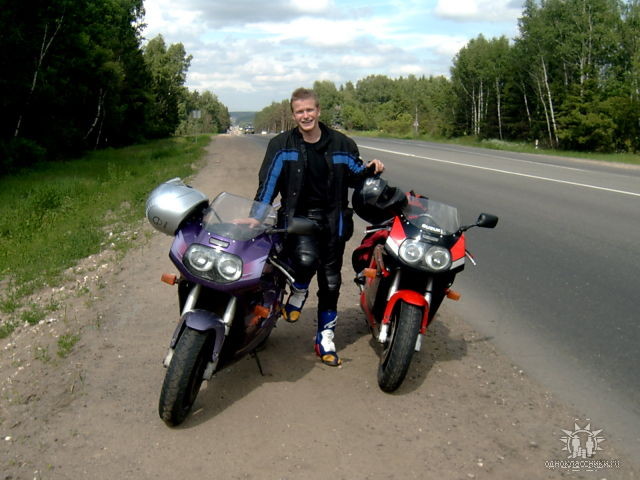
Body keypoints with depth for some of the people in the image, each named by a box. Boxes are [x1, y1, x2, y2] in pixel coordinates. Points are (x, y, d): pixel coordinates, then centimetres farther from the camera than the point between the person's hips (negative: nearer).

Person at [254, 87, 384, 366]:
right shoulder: (281, 146, -1)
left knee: (331, 282, 8)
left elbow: (354, 176, 16)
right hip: (298, 217, -3)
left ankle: (325, 340, 23)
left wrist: (370, 170, -5)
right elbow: (268, 184, -5)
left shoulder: (341, 144, 4)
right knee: (306, 259, -33)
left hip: (332, 219, 3)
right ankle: (297, 294, 3)